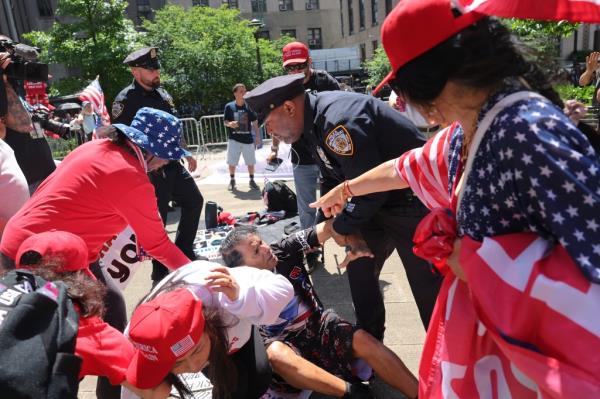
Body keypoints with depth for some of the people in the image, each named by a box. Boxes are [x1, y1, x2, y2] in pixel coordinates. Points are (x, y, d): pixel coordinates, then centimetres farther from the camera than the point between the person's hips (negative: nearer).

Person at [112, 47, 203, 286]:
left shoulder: (162, 93, 11)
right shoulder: (126, 100, -13)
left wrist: (185, 153, 22)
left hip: (173, 163, 9)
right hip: (151, 169, -8)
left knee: (194, 201, 17)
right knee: (157, 220, -1)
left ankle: (183, 253, 31)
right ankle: (161, 273, 14)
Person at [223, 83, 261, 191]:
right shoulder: (229, 106, -5)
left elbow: (254, 123, 3)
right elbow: (225, 122, 3)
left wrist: (258, 137, 2)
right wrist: (230, 124, -21)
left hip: (248, 139, 1)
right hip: (234, 139, -1)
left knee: (251, 162, 8)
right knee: (232, 162, 4)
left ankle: (252, 181, 23)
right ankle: (232, 180, 23)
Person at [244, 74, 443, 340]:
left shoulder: (338, 120, -28)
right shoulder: (315, 121, 3)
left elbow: (370, 190, -26)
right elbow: (332, 179, 12)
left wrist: (342, 226, -12)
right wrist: (331, 222, 2)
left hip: (414, 203, -9)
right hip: (380, 202, 10)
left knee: (428, 288, -1)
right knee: (359, 268, 15)